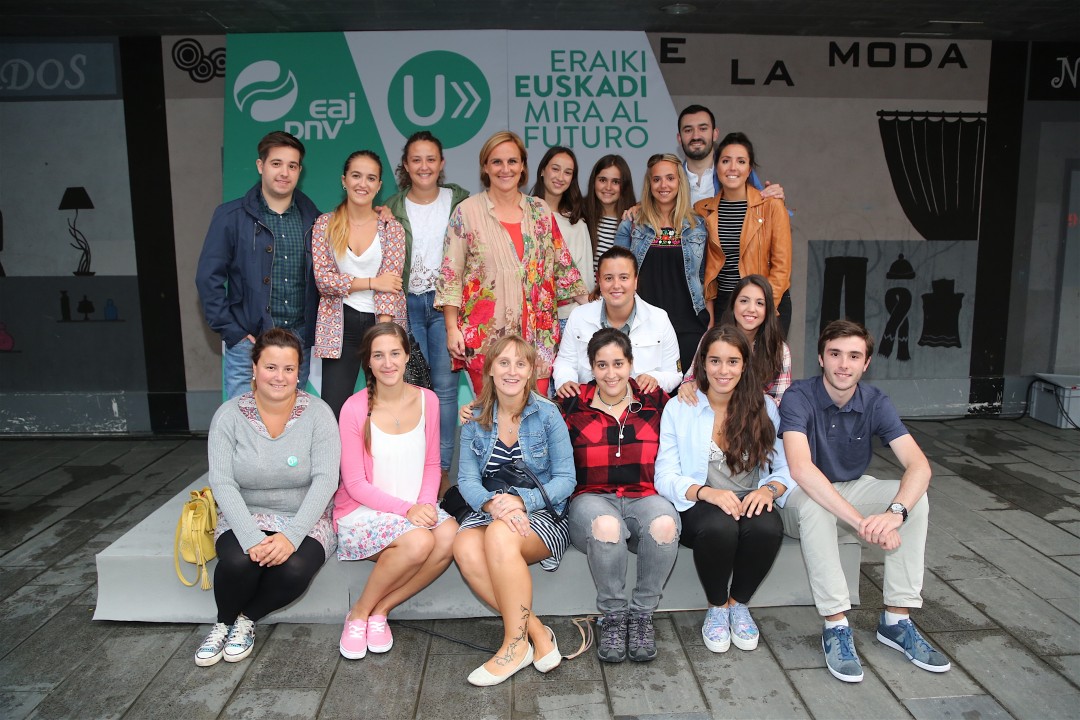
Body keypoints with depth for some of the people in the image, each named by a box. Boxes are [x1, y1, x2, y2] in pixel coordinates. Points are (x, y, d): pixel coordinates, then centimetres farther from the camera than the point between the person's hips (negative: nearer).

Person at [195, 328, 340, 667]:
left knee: (294, 569, -30)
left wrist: (292, 536, -25)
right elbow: (222, 483, -10)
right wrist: (251, 538, -23)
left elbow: (325, 480, -14)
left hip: (304, 521, -1)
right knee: (238, 562, -30)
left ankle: (246, 619, 2)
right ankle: (224, 623, 5)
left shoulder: (318, 413, -7)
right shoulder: (229, 415, -3)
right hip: (244, 519, 1)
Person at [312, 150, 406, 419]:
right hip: (340, 326, 0)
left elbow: (390, 282, -6)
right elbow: (323, 278, -3)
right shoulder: (325, 224, 6)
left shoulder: (392, 228, 5)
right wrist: (371, 282, -9)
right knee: (333, 411, -3)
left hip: (382, 322, 0)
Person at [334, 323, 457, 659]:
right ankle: (359, 612, -6)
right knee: (419, 541, -33)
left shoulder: (427, 400, 2)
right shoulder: (355, 408, -10)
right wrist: (406, 509, -19)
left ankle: (381, 610, -8)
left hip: (415, 509, 4)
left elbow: (432, 465, 9)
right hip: (361, 512, -4)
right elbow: (355, 483, -9)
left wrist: (426, 503, -11)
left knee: (450, 535, -28)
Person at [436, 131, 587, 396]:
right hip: (485, 334, -2)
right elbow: (450, 275, 0)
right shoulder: (467, 211, 1)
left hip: (537, 333, 3)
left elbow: (562, 264, 14)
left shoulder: (541, 211, 10)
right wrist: (452, 328, -6)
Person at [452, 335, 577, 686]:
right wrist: (492, 503, -23)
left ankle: (516, 643, -17)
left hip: (543, 513, -3)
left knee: (500, 535, -35)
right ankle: (536, 631, -17)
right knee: (465, 548, -30)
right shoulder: (475, 419, 6)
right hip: (489, 510, 3)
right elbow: (467, 479, -1)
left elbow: (565, 479, -6)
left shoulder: (547, 414, -3)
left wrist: (521, 500, -22)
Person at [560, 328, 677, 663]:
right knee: (605, 524, -38)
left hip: (645, 497, 1)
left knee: (665, 524, -35)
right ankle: (613, 616, -13)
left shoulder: (656, 401, 11)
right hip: (593, 498, -1)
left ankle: (642, 613, -12)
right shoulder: (574, 406, 9)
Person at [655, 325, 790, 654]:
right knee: (719, 526, -36)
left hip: (749, 503, 2)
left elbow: (787, 469, 6)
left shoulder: (764, 408, 8)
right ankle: (716, 607, -4)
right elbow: (665, 477, -4)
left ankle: (739, 603, -2)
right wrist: (706, 492, -23)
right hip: (698, 507, -2)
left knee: (768, 526, -33)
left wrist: (770, 488, -18)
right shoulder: (678, 409, 2)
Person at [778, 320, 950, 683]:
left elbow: (919, 465, -21)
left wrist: (895, 512, -42)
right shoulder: (798, 397, -23)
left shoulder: (875, 403, -10)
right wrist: (861, 521, -46)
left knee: (916, 497, -19)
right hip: (801, 496, -4)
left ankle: (896, 619, -13)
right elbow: (801, 469, -37)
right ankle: (836, 625, -27)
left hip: (851, 489, 5)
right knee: (813, 504, -37)